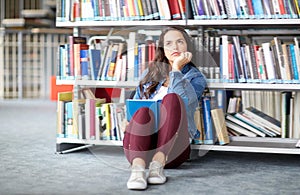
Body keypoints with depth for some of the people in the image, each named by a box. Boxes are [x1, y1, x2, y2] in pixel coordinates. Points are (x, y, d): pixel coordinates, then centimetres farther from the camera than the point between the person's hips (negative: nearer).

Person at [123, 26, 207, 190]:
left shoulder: (195, 77, 14)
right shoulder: (151, 72, 24)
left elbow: (184, 103, -9)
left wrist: (176, 68, -2)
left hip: (172, 148, -2)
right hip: (141, 144, 2)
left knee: (171, 98, -27)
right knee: (143, 111, -30)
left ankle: (159, 162, -45)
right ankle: (137, 168, -55)